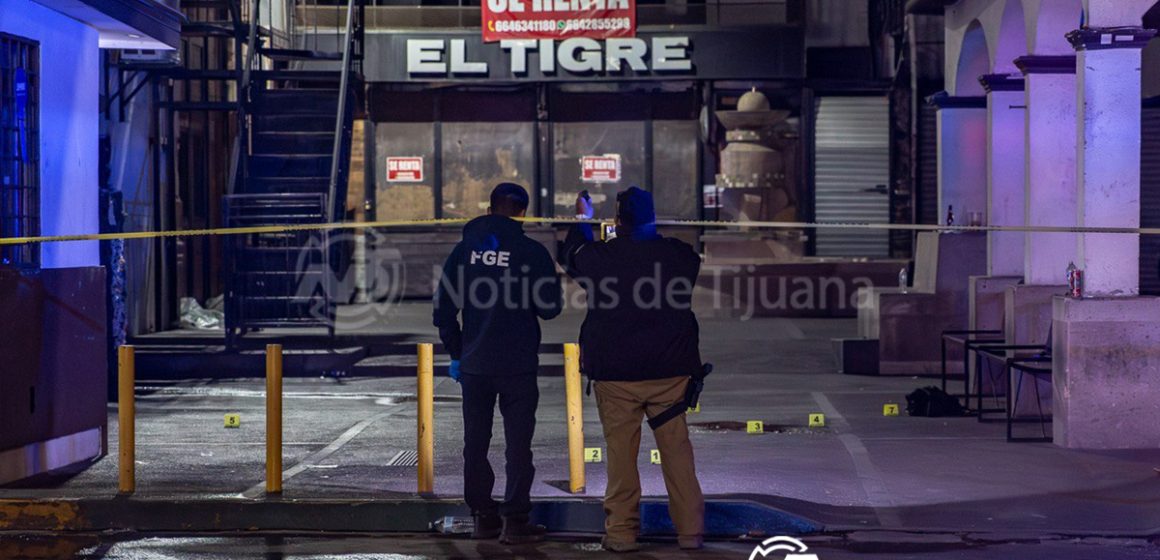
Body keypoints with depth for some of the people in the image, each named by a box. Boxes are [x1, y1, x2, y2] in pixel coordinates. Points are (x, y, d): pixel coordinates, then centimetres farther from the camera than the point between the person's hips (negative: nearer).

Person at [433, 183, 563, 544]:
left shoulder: (464, 250, 3)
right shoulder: (531, 252, -7)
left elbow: (444, 309, 4)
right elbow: (550, 308, -5)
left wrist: (455, 354, 12)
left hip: (474, 364, 3)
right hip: (518, 364, -3)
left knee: (476, 442, 12)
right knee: (518, 443, 2)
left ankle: (482, 516, 16)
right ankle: (515, 520, 0)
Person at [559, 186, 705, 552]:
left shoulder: (599, 257, -7)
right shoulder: (679, 255, -2)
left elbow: (569, 257, 16)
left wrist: (582, 220, 34)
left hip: (616, 374, -2)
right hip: (671, 371, 2)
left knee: (621, 453, 5)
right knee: (677, 450, 7)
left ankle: (621, 532, 7)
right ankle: (690, 529, 9)